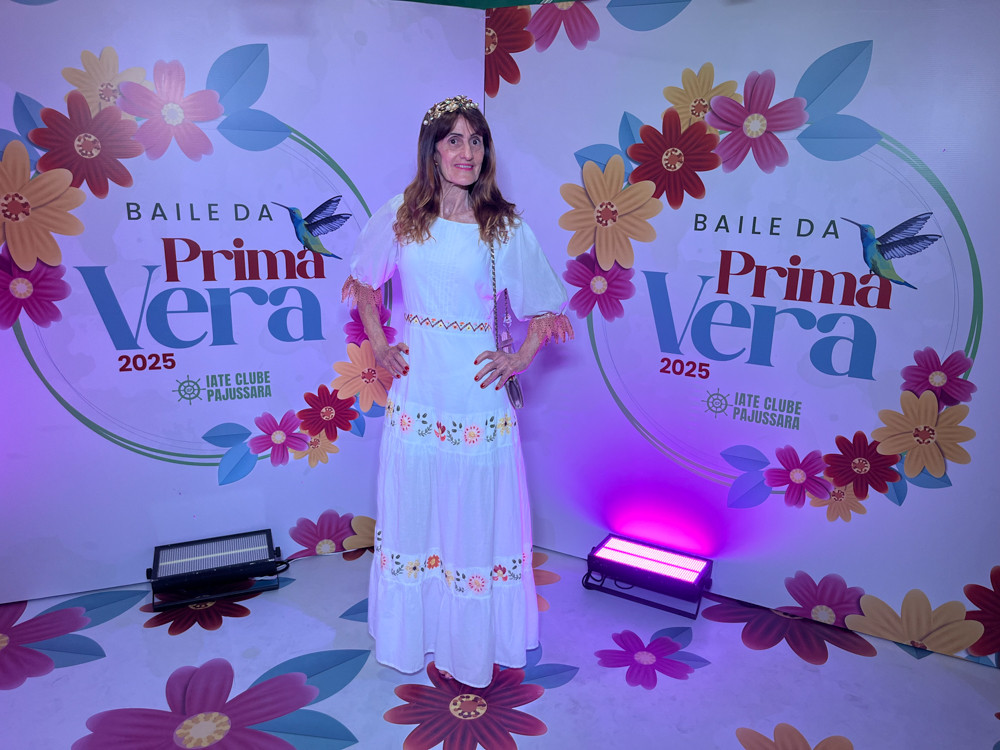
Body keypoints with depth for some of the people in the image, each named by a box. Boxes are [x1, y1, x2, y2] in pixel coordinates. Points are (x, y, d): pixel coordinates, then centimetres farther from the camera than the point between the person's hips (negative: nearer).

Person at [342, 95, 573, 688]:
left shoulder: (505, 226, -2)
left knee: (476, 512, 7)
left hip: (476, 390, -2)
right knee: (414, 508, 13)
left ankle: (474, 639, 28)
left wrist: (521, 359, -5)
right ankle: (419, 630, 34)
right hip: (415, 389, 2)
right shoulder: (400, 217, 3)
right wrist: (379, 346, 5)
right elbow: (365, 283, 16)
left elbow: (546, 304, 6)